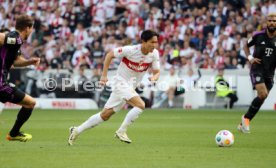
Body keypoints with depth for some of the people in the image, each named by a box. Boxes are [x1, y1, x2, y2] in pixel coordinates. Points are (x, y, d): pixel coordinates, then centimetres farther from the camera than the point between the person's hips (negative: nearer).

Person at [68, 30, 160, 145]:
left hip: (131, 87, 6)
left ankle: (77, 130, 20)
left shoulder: (154, 54, -5)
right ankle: (121, 131, -13)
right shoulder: (130, 50, -20)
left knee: (105, 115, 10)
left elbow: (157, 72, 1)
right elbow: (110, 55, -8)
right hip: (121, 83, -6)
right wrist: (104, 75, -10)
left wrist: (154, 77, -24)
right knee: (140, 105, -26)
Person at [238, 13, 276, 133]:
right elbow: (246, 46, 15)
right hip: (257, 69, -3)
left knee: (262, 98, 3)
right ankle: (246, 118, -4)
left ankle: (243, 124, 17)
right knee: (263, 94, -23)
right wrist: (250, 58, -2)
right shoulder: (258, 36, -2)